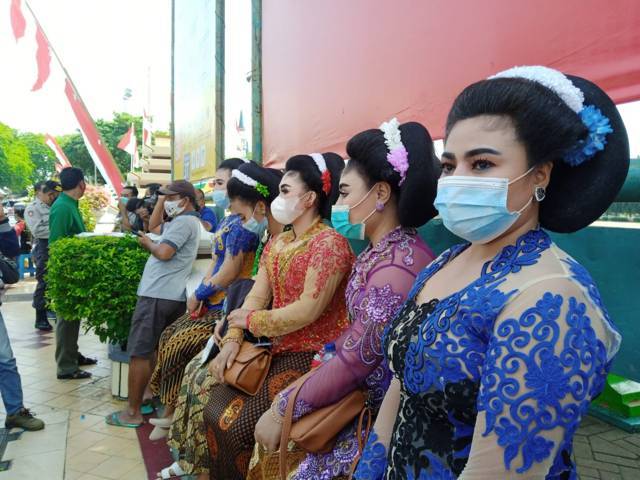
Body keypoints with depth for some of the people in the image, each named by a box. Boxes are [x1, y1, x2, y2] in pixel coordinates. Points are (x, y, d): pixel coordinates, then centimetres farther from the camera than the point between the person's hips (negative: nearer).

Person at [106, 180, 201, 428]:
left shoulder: (184, 221, -12)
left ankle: (132, 413, 4)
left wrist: (147, 242, -3)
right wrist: (161, 199, 19)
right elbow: (152, 225, 26)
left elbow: (164, 253, -22)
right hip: (174, 296, 10)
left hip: (157, 295, -10)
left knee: (139, 353, -3)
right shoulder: (187, 221, 19)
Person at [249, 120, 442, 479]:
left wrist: (282, 410, -11)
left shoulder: (397, 265, -25)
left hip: (379, 417, -7)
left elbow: (354, 361, -23)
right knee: (275, 447, 9)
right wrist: (288, 398, 6)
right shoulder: (383, 250, 5)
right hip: (360, 397, 8)